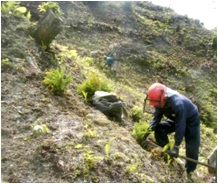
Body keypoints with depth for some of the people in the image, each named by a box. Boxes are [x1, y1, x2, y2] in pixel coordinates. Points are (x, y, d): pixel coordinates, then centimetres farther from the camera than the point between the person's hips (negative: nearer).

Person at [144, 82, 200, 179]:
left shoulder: (177, 103, -43)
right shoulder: (159, 101, -21)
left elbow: (180, 126, -39)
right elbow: (156, 117, -12)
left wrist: (176, 146, -34)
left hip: (191, 120, -6)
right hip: (176, 118, 6)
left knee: (192, 147, -7)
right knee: (159, 129, -12)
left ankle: (190, 172, 11)